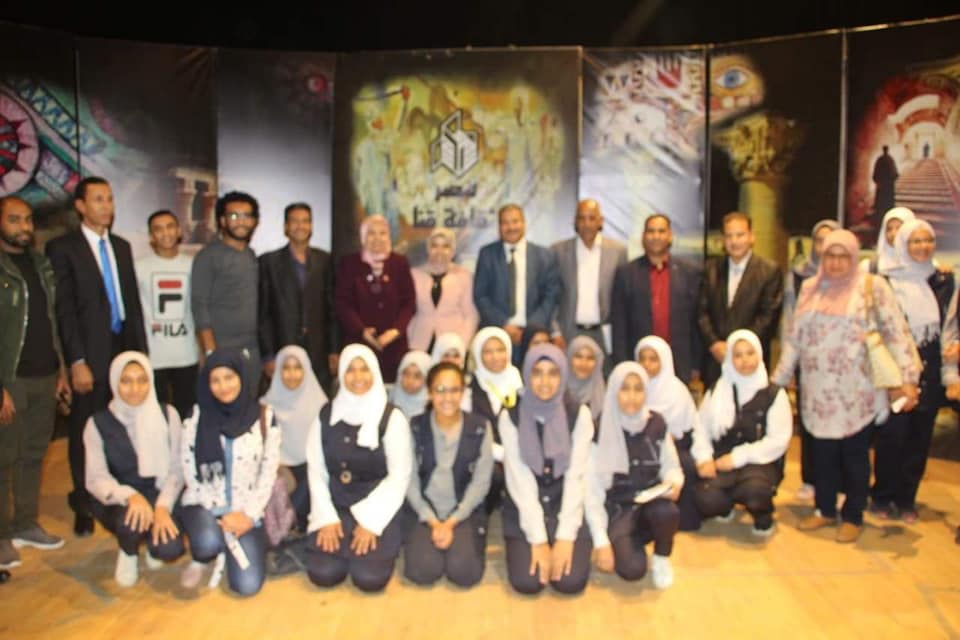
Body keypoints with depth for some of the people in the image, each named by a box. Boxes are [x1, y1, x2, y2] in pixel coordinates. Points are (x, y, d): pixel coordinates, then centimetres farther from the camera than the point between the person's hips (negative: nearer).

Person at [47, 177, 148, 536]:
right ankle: (84, 506, 19)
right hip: (91, 355, -4)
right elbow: (64, 309, -7)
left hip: (126, 348, 4)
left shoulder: (122, 247, 15)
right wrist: (77, 362, -12)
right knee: (86, 433, 5)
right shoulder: (62, 248, -2)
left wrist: (141, 350, 10)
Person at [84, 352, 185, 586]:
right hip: (117, 501, 0)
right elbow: (96, 479, -12)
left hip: (158, 496, 1)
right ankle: (127, 553, 4)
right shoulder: (98, 423, -8)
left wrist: (162, 507, -22)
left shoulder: (167, 415, -6)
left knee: (170, 549, -25)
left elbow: (176, 469, -6)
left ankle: (151, 541, 16)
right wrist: (130, 496, -32)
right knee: (132, 519, -35)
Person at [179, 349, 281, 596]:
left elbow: (269, 472, 0)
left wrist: (248, 514, -10)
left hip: (245, 510, 1)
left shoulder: (265, 417, -4)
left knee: (247, 585, -12)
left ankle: (227, 546, 21)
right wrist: (219, 515, -11)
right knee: (208, 542, -34)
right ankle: (200, 561, 4)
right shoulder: (196, 417, -4)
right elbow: (190, 471, -3)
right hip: (204, 504, 0)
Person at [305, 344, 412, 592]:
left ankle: (375, 537, 12)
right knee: (322, 574, -15)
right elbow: (316, 470, 3)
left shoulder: (392, 417, -8)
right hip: (337, 507, 3)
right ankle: (341, 539, 15)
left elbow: (399, 476, -9)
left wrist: (370, 521, -14)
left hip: (378, 509, -2)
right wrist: (327, 518, -6)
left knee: (369, 577, -18)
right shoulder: (326, 415, 2)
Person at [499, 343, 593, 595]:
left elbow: (577, 476, -11)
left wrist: (566, 536, -18)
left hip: (566, 507, 0)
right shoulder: (511, 417, -9)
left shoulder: (579, 415, -8)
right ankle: (523, 546, 15)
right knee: (526, 582, -16)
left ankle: (563, 543, 15)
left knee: (571, 581, -16)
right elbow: (519, 479, -12)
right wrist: (538, 539, -17)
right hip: (524, 510, 0)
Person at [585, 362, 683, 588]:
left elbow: (671, 466, 7)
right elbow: (592, 490, -11)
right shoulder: (599, 431, -12)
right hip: (617, 510, -3)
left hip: (651, 501, 3)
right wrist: (601, 542, -15)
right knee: (632, 569, -27)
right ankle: (625, 543, 10)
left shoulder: (656, 424, -3)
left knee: (667, 511, -33)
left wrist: (673, 483, -18)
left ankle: (661, 558, -1)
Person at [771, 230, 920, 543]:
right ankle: (825, 509, 26)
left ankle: (853, 517, 22)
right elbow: (794, 338, 11)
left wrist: (908, 379, -13)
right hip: (819, 391, 3)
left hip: (857, 392, -3)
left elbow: (897, 334, -6)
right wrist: (778, 378, 10)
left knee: (855, 454, 7)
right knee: (823, 452, 9)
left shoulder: (873, 286, -3)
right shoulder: (809, 288, 8)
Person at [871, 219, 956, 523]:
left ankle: (906, 499, 23)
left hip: (929, 373, 4)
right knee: (892, 435, -2)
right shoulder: (887, 281, -5)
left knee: (919, 438, 9)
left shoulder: (943, 281, 8)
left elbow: (949, 330, 10)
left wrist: (950, 373, 6)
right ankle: (882, 496, 16)